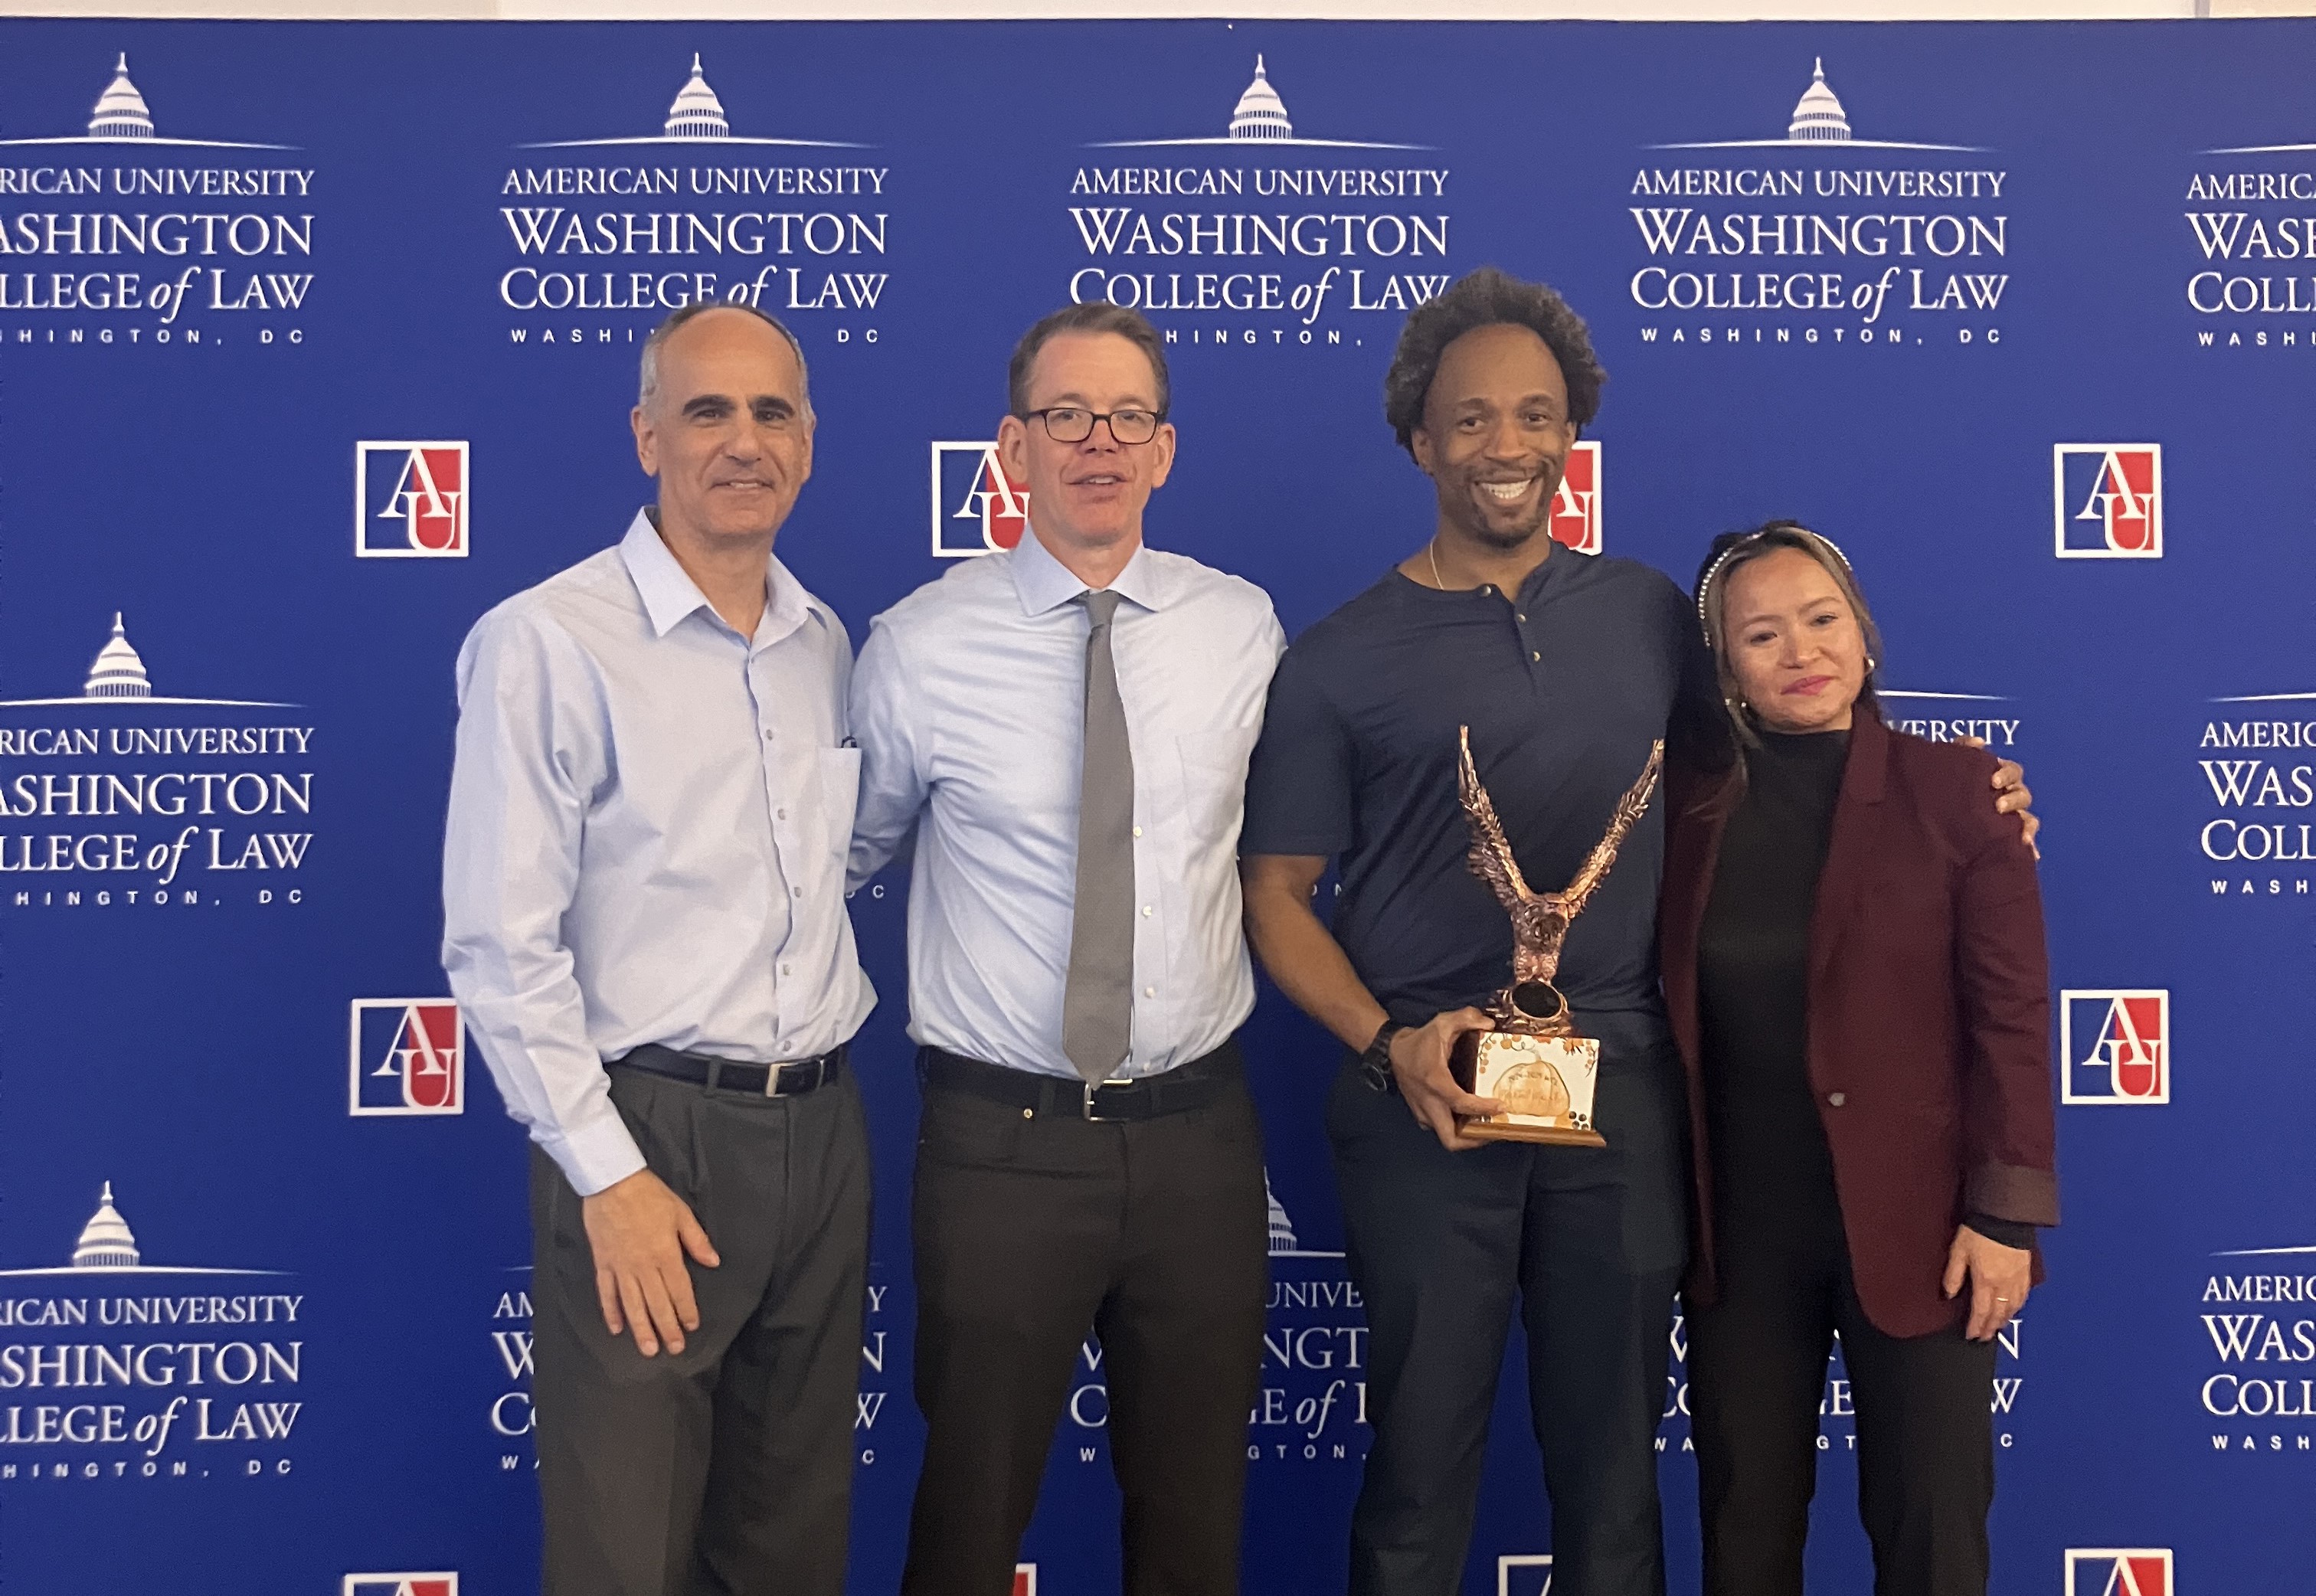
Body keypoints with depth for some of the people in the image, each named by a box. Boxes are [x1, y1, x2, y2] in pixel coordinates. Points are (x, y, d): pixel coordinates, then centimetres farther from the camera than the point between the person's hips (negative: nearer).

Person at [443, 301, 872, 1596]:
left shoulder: (828, 645, 9)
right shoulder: (547, 643, -10)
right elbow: (500, 948, -12)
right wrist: (608, 1176, -14)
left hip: (822, 1132, 6)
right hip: (649, 1136, -5)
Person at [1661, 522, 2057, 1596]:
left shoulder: (1953, 791, -6)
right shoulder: (1692, 808, 3)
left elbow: (2011, 1014, -8)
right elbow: (1677, 1020, 7)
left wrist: (2005, 1214, -11)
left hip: (1911, 1222, -2)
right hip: (1741, 1227, 3)